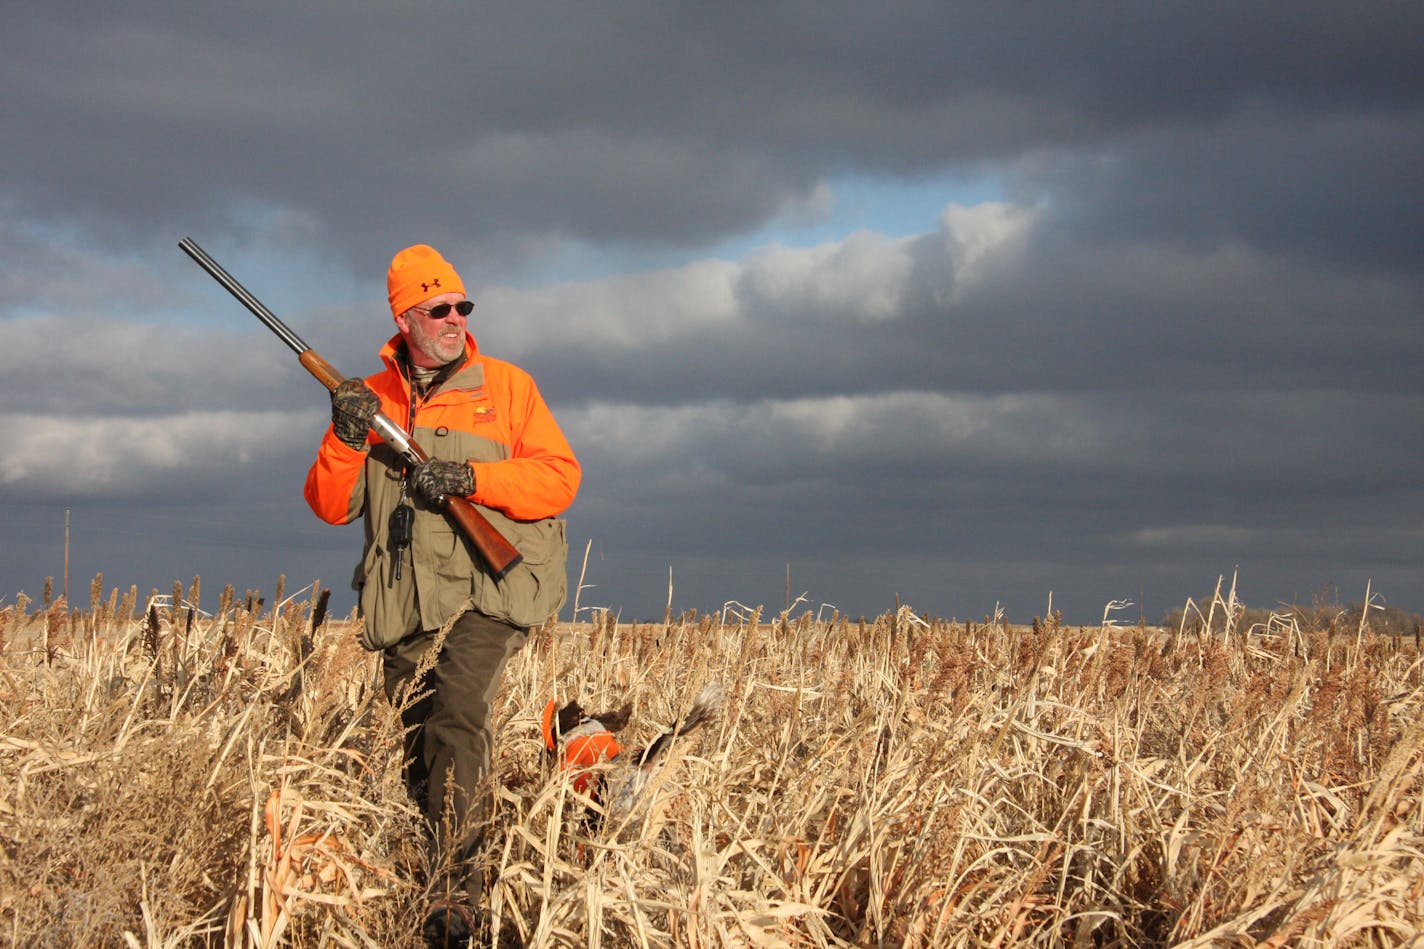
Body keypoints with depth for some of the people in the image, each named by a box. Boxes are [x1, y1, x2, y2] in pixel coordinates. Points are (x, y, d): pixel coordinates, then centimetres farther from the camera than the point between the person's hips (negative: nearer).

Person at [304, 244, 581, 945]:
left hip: (486, 591, -4)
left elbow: (560, 477, -1)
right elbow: (331, 506, 10)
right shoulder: (371, 397, 13)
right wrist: (346, 439, -9)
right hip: (402, 605, 4)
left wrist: (469, 477, -13)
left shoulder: (505, 386, 6)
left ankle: (454, 891, -27)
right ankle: (450, 878, 26)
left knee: (455, 716, -26)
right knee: (419, 757, 9)